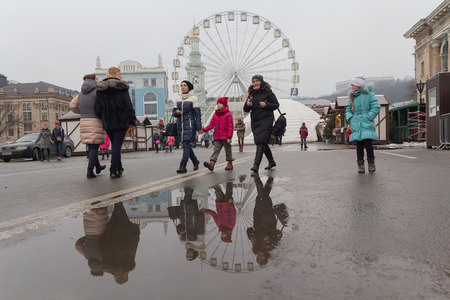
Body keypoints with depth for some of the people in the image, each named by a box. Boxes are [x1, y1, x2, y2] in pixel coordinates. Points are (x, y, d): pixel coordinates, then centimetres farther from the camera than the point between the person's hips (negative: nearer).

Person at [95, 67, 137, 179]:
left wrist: (103, 119, 13)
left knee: (114, 145, 17)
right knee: (117, 145, -1)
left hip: (108, 123, 4)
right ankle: (113, 170, -6)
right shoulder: (122, 87, -5)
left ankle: (119, 168, 26)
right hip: (121, 122, -3)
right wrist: (132, 121, -3)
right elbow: (129, 106, -8)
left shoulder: (100, 89, 4)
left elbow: (98, 108, 1)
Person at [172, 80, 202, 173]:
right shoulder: (178, 99, 13)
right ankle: (195, 161, 30)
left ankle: (183, 166, -12)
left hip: (189, 124, -6)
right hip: (180, 124, 6)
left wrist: (198, 129, -10)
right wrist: (176, 112, -8)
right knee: (186, 145, 10)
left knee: (186, 144, -12)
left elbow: (198, 114, -5)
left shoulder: (193, 98, -3)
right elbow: (173, 113, 17)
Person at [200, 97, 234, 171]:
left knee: (228, 150, 8)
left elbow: (230, 126, -8)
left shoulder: (228, 114, -4)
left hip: (225, 137, -4)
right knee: (216, 150, -6)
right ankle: (211, 163, -20)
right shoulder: (215, 115, 13)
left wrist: (229, 137, -15)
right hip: (217, 137, 4)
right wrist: (204, 130, -3)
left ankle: (230, 164, 21)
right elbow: (211, 124, 11)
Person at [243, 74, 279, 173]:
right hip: (255, 121, 6)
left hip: (266, 120, -6)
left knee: (261, 142, -16)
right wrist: (247, 105, -9)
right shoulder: (251, 94, 13)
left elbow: (276, 105, 0)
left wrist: (266, 105, -16)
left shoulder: (268, 92, -1)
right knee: (263, 143, 13)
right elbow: (246, 110, 14)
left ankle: (256, 164, -21)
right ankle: (272, 162, 29)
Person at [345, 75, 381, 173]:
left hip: (367, 124, -4)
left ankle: (371, 163, 7)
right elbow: (348, 110, 20)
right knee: (359, 145, 1)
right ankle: (360, 165, 9)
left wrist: (367, 117, -12)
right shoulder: (352, 97, 14)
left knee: (367, 143, -12)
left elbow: (376, 108, -4)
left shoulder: (369, 94, 0)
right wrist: (350, 118, 1)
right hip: (356, 125, 4)